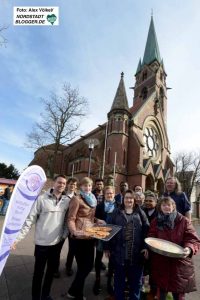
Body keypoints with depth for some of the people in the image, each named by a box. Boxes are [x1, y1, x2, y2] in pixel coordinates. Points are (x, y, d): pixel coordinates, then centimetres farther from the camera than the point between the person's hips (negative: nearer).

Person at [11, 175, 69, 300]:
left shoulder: (67, 201, -5)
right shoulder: (41, 199, -15)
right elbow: (30, 219, -12)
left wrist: (64, 234, 1)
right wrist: (18, 237, -14)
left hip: (57, 242, 4)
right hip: (42, 242, -4)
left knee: (52, 270, 21)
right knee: (39, 272, 14)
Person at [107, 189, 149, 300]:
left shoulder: (140, 213, 3)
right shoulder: (117, 213, 1)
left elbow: (146, 230, 0)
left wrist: (146, 247, -7)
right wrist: (109, 248, 1)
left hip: (137, 253, 1)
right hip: (119, 252, 0)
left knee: (135, 280, 16)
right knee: (119, 279, 16)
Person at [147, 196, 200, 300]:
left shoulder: (183, 221, -5)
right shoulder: (155, 222, 1)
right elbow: (151, 239, 5)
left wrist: (189, 248, -27)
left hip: (180, 265, -1)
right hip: (161, 264, 1)